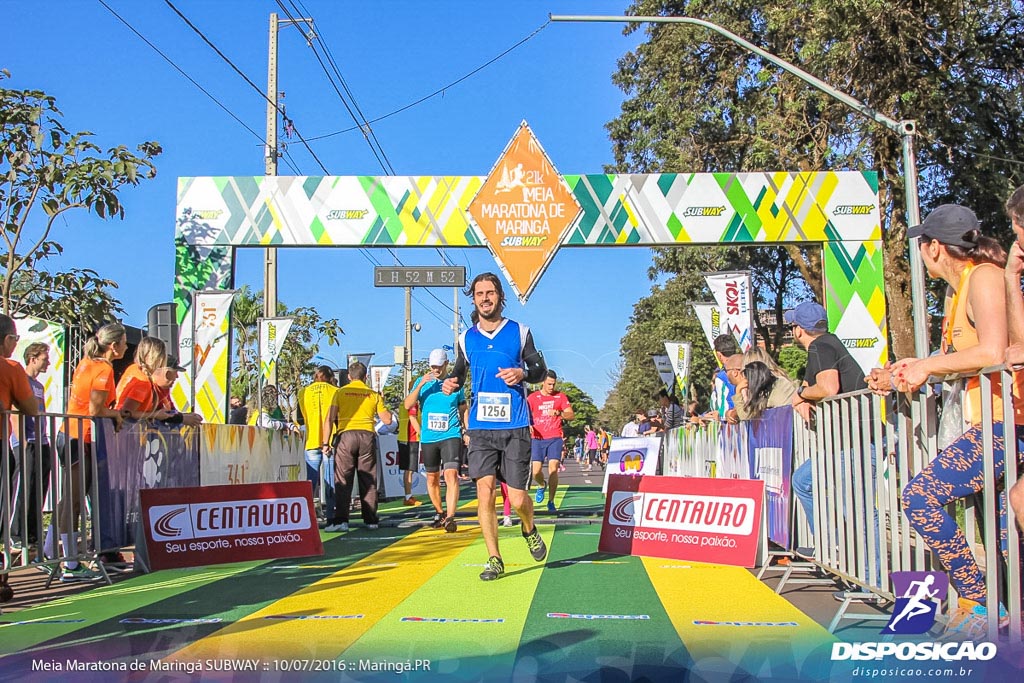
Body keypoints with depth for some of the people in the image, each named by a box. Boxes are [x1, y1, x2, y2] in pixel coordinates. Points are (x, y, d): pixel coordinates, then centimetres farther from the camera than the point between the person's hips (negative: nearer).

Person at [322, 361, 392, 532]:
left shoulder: (340, 392, 6)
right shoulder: (373, 394, 10)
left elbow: (330, 419, -1)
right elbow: (387, 420, 9)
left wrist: (326, 442, 0)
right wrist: (383, 404, 26)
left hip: (346, 435, -1)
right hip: (367, 436, 2)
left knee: (343, 481, 0)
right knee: (368, 481, 8)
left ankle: (340, 520, -7)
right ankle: (370, 520, 11)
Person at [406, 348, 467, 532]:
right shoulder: (422, 382, 6)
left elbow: (463, 409, 16)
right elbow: (407, 405, -5)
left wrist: (466, 431, 8)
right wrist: (421, 385, -15)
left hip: (451, 435, -2)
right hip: (428, 438, 2)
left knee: (451, 475, -18)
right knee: (432, 478, 11)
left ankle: (450, 518, -24)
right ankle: (439, 513, 29)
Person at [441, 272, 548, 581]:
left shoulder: (520, 332, 3)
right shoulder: (466, 338, 9)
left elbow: (540, 370, 8)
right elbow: (459, 371, 20)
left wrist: (523, 373, -13)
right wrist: (451, 383, -3)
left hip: (515, 427, -2)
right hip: (480, 427, 2)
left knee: (518, 499, -2)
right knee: (484, 491, -7)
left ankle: (529, 529, 33)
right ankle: (494, 560, 5)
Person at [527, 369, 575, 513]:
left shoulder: (561, 396, 5)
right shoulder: (532, 397, 5)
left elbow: (571, 415, -3)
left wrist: (559, 413, -22)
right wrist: (528, 425, -18)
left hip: (555, 438, -1)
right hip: (537, 439, 1)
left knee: (553, 469, -13)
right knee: (536, 471, -6)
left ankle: (551, 502, -4)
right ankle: (542, 486, 29)